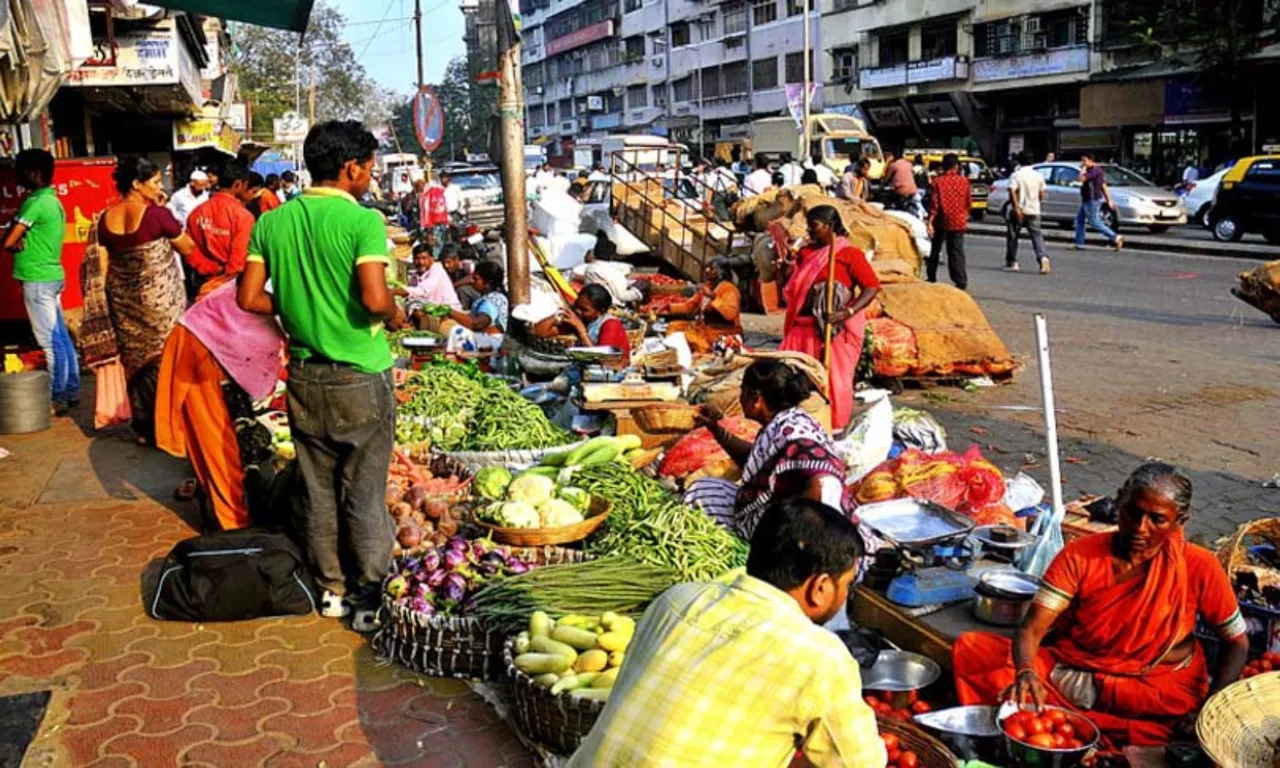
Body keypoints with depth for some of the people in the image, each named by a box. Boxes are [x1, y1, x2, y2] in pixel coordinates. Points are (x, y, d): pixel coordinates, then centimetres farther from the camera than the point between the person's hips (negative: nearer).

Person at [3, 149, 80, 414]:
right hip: (51, 275, 9)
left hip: (38, 279, -9)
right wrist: (21, 240, -6)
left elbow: (8, 242, -17)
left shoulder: (35, 202, -17)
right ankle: (71, 391, 18)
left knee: (49, 341, -5)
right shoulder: (52, 200, 13)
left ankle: (57, 399, -1)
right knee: (61, 336, 12)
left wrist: (16, 241, 4)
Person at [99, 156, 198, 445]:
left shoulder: (106, 219, 1)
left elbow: (106, 264, 9)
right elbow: (188, 248, -5)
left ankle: (143, 427, 22)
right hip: (160, 299, -6)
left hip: (123, 301, 6)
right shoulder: (158, 214, -17)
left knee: (135, 361, 14)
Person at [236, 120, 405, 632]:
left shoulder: (272, 222, 2)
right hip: (360, 377, -5)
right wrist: (396, 316, -4)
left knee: (317, 488, 16)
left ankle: (332, 587, 28)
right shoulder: (363, 221, -15)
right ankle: (368, 597, 14)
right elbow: (375, 298, -25)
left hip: (305, 375, 5)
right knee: (364, 493, 6)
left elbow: (250, 298, 1)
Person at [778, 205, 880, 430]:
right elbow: (790, 288, 17)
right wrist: (787, 265, -1)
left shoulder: (849, 253, -6)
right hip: (804, 326, 7)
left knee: (833, 376, -2)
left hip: (835, 328, -6)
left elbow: (872, 286, -11)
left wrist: (848, 312, -22)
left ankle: (835, 426, 12)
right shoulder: (806, 252, 14)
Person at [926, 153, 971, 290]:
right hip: (958, 222, 1)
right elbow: (968, 202, 8)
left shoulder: (937, 181, -7)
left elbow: (934, 203, -13)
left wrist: (930, 222, -14)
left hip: (941, 221, -1)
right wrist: (965, 216, 25)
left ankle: (931, 278, 22)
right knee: (956, 252, 3)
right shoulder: (963, 181, -1)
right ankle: (961, 281, -5)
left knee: (935, 250, 15)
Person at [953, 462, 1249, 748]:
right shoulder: (1080, 555, -8)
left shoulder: (1198, 567, -9)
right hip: (1072, 670, 2)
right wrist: (1026, 671, -37)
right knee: (970, 648, -16)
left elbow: (1236, 642, 2)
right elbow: (1031, 629, -15)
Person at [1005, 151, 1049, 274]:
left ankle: (1012, 262, 13)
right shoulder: (1038, 175, 5)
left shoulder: (1016, 175, -7)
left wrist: (1017, 208, -22)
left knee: (1012, 236, 10)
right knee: (1037, 235, 3)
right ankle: (1042, 257, -20)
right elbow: (1041, 195, 8)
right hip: (1034, 211, 3)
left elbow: (1012, 192, -20)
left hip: (1018, 211, -3)